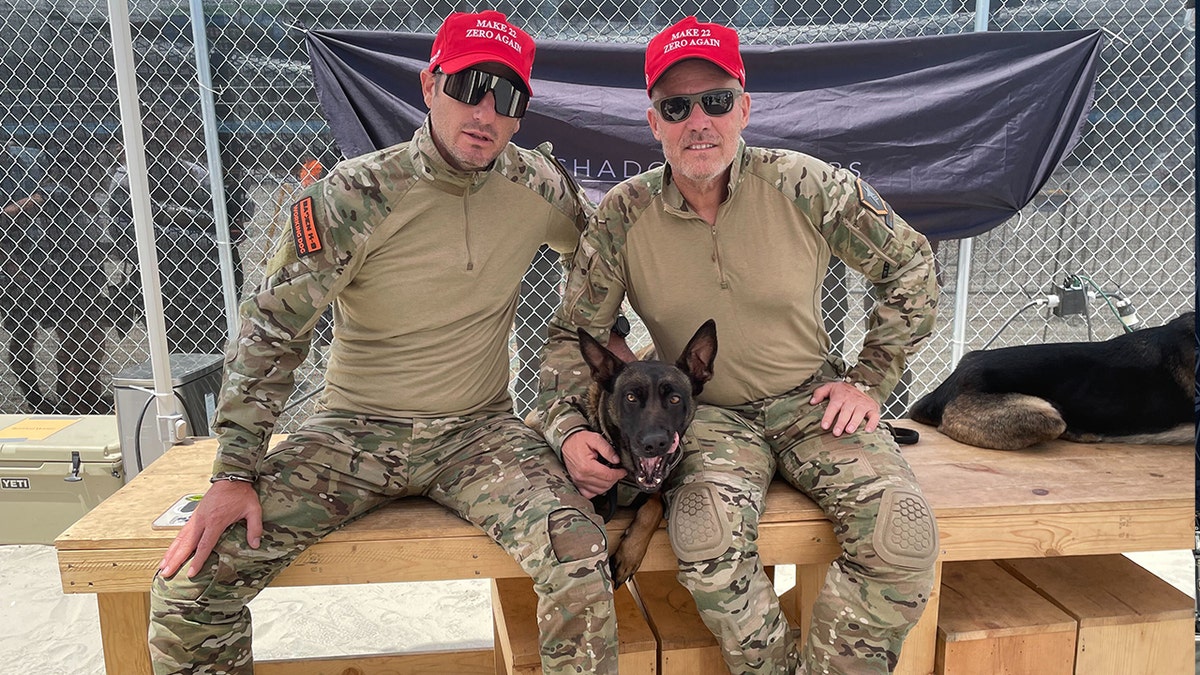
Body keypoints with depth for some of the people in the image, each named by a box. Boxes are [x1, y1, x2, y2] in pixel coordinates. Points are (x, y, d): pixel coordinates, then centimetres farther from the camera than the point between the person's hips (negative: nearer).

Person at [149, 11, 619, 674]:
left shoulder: (536, 184, -2)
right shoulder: (354, 195, -11)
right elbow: (268, 330, -7)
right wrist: (233, 475, -12)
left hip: (480, 431, 1)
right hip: (355, 430, 0)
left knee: (577, 555, -26)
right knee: (190, 581, -14)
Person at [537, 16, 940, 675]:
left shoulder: (803, 185, -8)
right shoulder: (623, 216, -7)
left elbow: (910, 264, 4)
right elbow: (571, 335, 1)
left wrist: (869, 380, 1)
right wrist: (569, 430, -15)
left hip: (812, 400, 1)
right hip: (709, 416, 0)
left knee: (903, 535, -23)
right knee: (706, 535, -31)